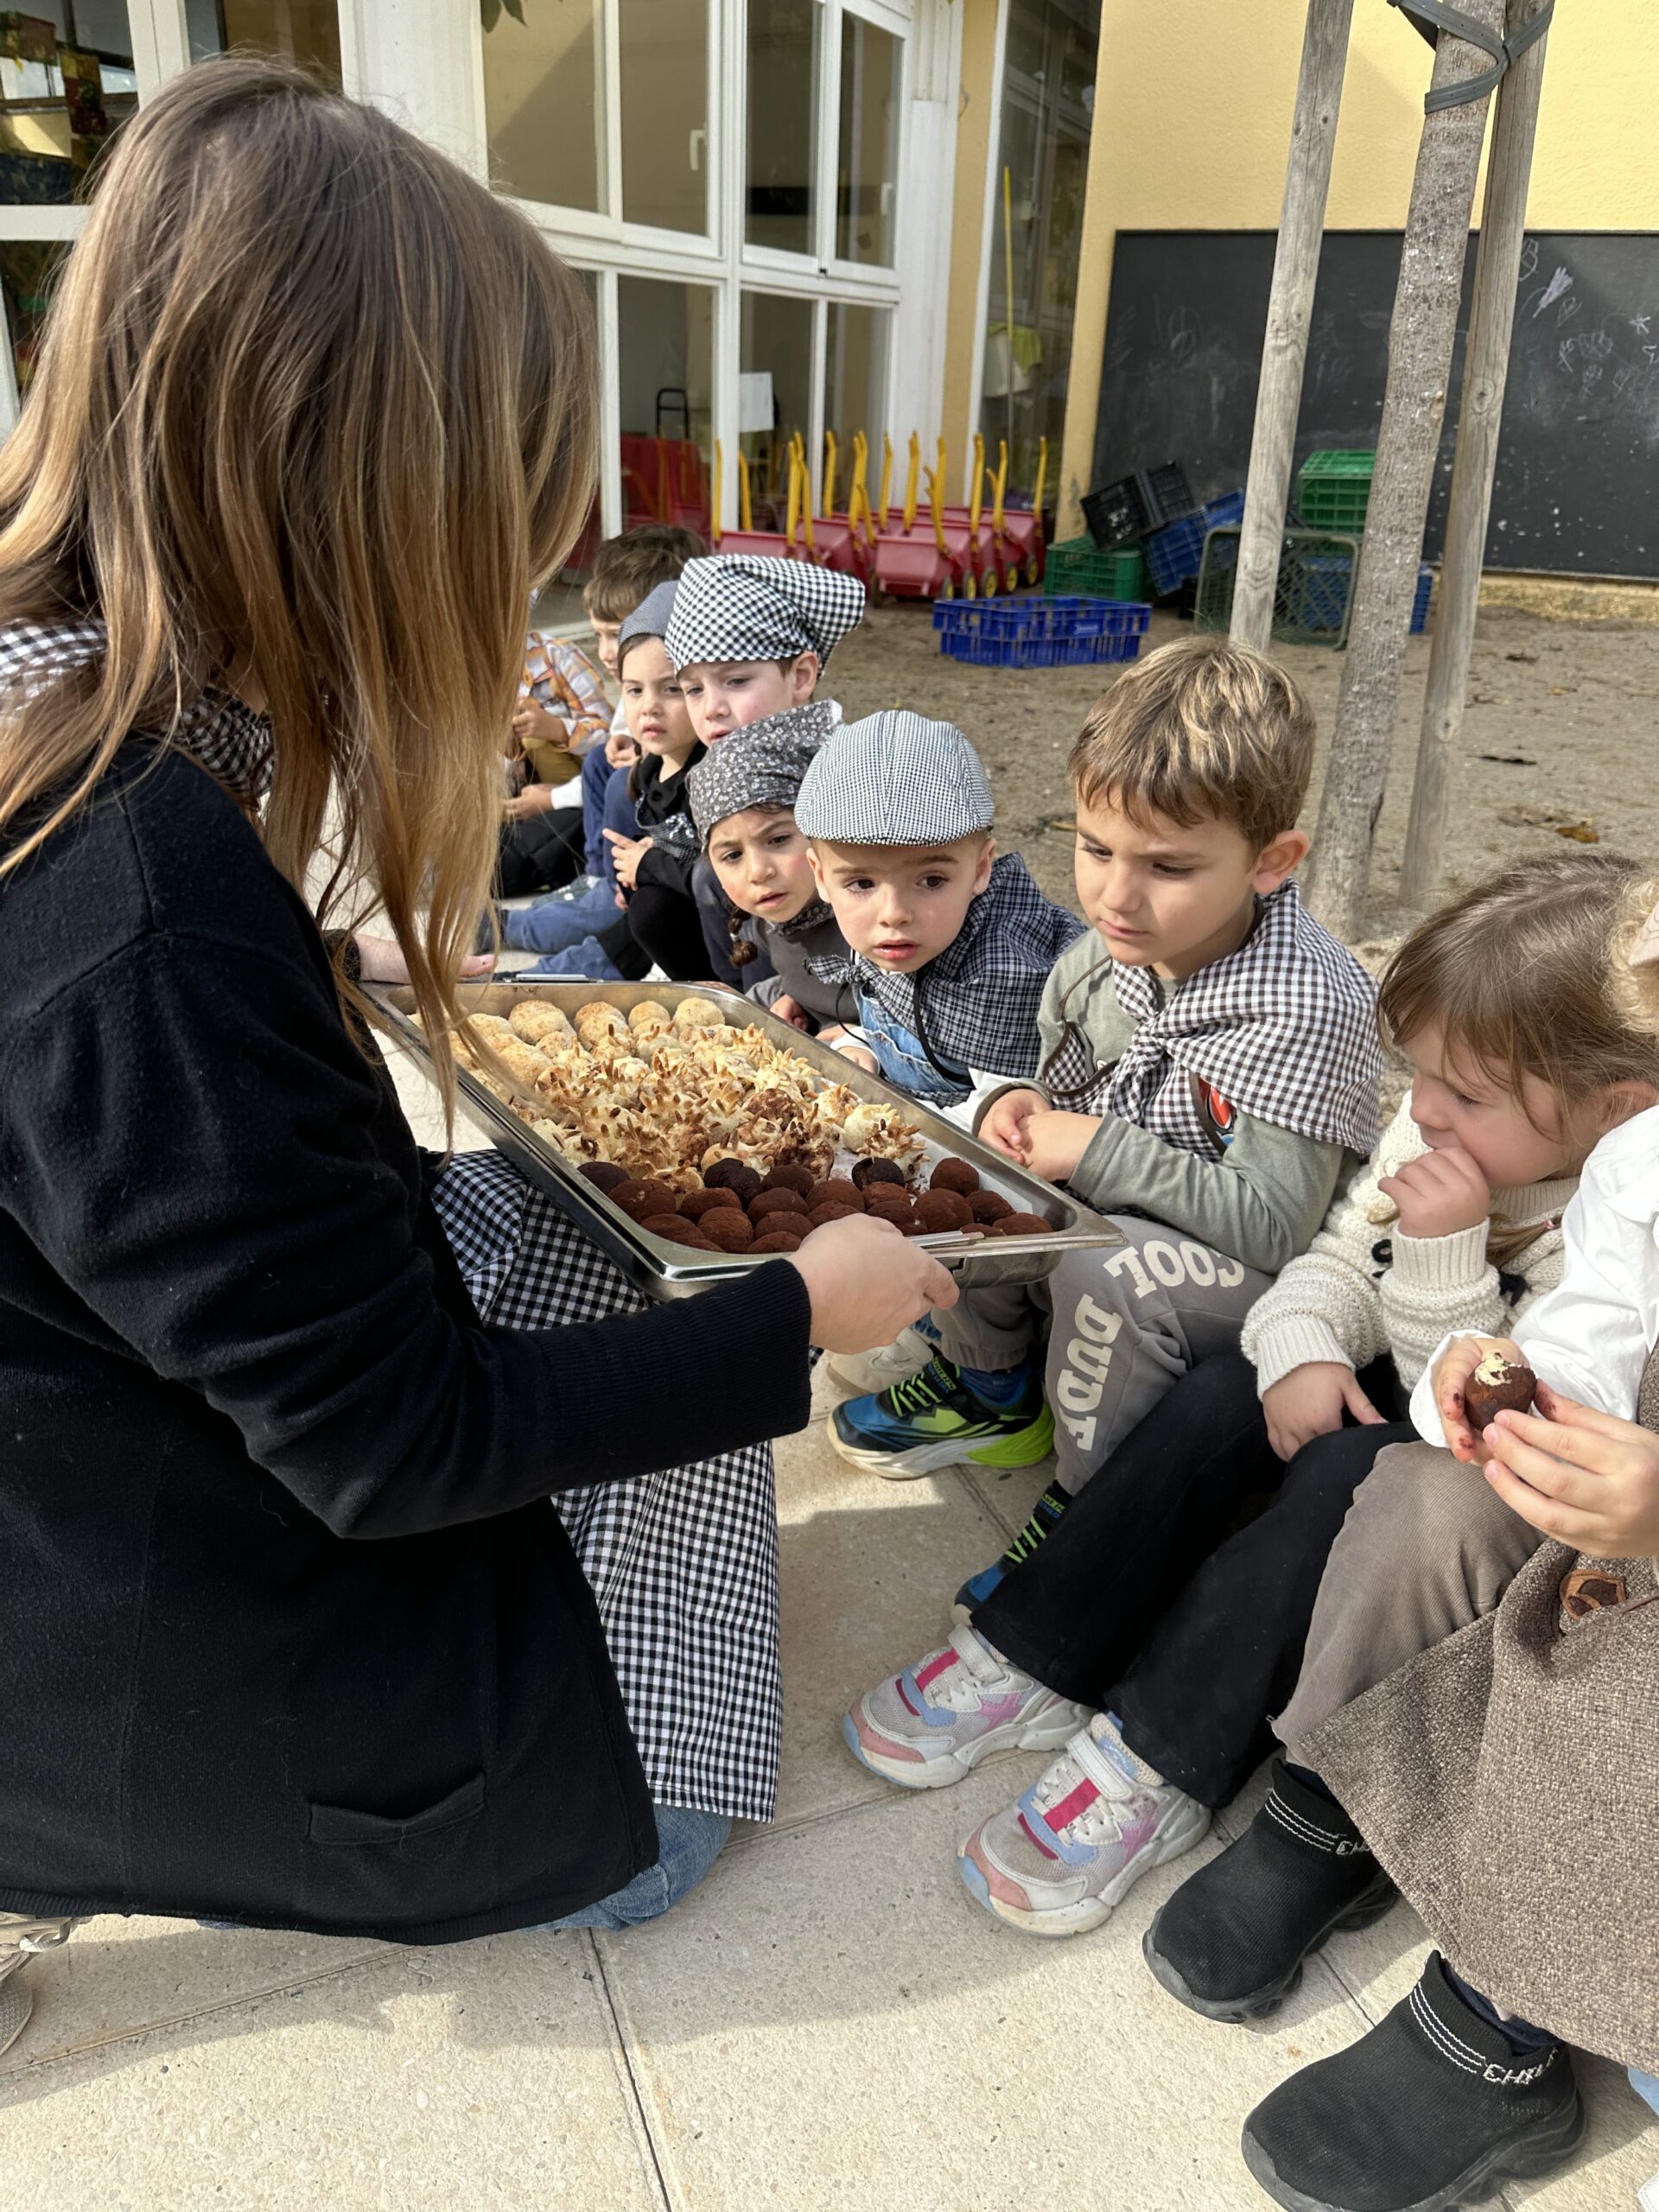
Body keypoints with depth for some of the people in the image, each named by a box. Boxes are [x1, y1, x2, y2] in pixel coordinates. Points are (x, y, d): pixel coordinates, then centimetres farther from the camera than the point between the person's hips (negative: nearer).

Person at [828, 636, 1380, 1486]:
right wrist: (1019, 1107, -13)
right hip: (1095, 1217, 7)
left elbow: (1272, 1224, -28)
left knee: (1111, 1264, -34)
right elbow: (1067, 1098, 11)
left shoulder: (1309, 1002, -27)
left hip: (1261, 1279, -7)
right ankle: (990, 1385, 15)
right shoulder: (1103, 952, -6)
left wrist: (1100, 1150, -28)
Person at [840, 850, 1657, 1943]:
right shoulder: (1443, 1132, -9)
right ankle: (1033, 1658, -14)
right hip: (1379, 1396, 6)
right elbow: (1340, 1258, -1)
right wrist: (1306, 1349, -21)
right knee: (1230, 1392, -18)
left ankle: (1158, 1761, -27)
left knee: (1352, 1472, -33)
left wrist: (1445, 1250, -37)